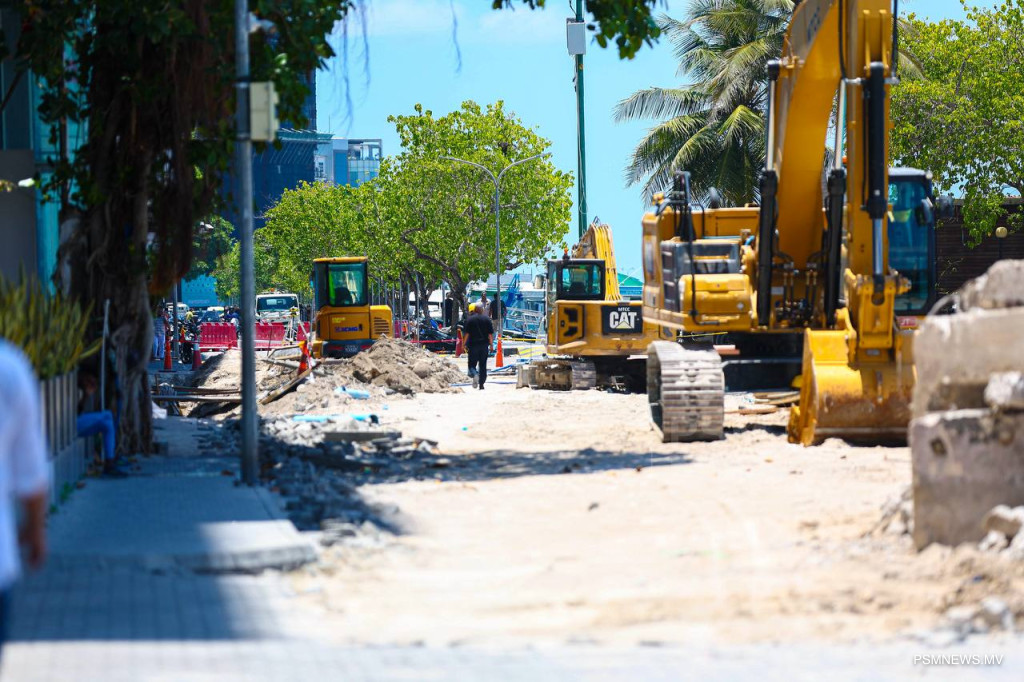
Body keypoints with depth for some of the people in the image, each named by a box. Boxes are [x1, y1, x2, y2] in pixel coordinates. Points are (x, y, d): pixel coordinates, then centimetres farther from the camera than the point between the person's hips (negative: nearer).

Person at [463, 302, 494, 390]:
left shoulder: (469, 319, -3)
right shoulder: (486, 319, 4)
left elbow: (467, 333, -7)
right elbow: (490, 333, 3)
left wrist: (465, 345, -2)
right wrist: (491, 344, 11)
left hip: (473, 344, -2)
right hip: (484, 344, 2)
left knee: (472, 363, 4)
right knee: (483, 365, 9)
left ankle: (474, 374, -27)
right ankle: (481, 384, 8)